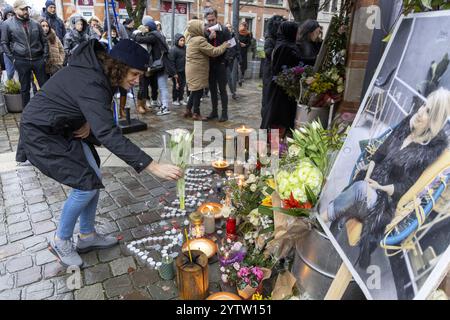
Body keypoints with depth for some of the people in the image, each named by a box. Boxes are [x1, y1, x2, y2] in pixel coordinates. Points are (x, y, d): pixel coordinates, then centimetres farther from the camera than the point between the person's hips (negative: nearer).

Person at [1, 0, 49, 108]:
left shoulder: (35, 24, 7)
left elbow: (44, 41, 13)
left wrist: (45, 56, 4)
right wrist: (12, 58, -3)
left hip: (38, 59, 1)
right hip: (21, 61, -1)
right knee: (25, 88, 8)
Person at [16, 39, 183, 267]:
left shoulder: (99, 70, -5)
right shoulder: (90, 84, -34)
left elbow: (96, 113, 10)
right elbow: (109, 135, -42)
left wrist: (89, 122, -14)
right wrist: (154, 167, -45)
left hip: (64, 127, 9)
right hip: (42, 133, -9)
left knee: (94, 178, 4)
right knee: (86, 185, -12)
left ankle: (87, 236, 21)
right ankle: (60, 241, 12)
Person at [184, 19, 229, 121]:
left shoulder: (192, 39, 13)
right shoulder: (200, 40, -19)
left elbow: (206, 49, 13)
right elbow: (213, 52, -19)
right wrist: (224, 45, -7)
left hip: (194, 70, 10)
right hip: (197, 71, -10)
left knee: (195, 91, 18)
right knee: (198, 91, -1)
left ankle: (188, 110, 25)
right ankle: (196, 114, 8)